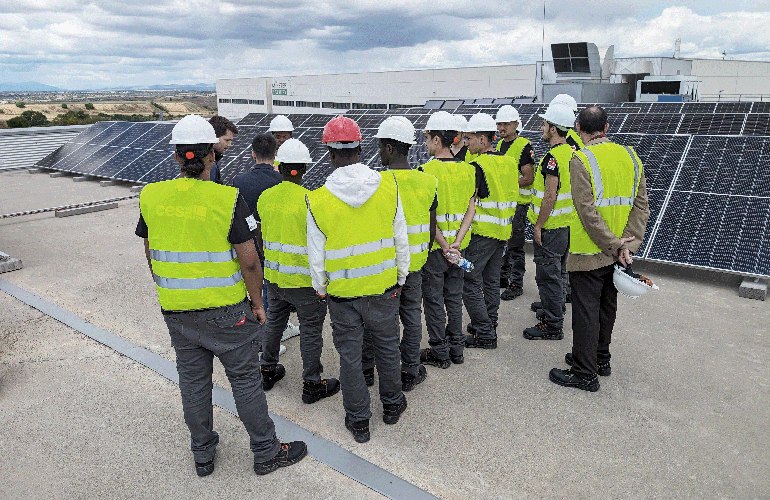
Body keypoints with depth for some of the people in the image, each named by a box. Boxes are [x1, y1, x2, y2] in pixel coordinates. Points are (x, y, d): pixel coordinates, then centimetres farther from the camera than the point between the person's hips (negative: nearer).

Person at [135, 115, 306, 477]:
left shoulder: (151, 196, -2)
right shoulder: (227, 198, -16)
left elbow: (150, 255, 8)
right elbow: (249, 260, -15)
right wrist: (257, 302, -2)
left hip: (175, 310, 4)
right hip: (225, 310, -4)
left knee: (193, 379, 18)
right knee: (245, 379, 9)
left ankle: (202, 455, 34)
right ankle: (266, 452, 24)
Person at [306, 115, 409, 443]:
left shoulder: (318, 200, -15)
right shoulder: (388, 186, -10)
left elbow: (316, 257, -7)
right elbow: (401, 240, -2)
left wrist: (321, 288, 10)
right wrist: (401, 278, 11)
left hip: (342, 293, -2)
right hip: (383, 288, 2)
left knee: (350, 355, 14)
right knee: (387, 347, 21)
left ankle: (358, 420, 30)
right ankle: (392, 405, 41)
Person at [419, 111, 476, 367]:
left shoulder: (427, 171, -16)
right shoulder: (468, 169, 2)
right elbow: (471, 209, -3)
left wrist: (444, 246, -15)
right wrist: (457, 241, -8)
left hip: (434, 247, -6)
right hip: (459, 247, 6)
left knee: (434, 300, 7)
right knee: (454, 298, 18)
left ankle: (439, 352, 17)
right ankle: (456, 348, 28)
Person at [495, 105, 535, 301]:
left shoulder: (524, 146, -12)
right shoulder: (499, 144, 13)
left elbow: (529, 178, -17)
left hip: (517, 203, -8)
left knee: (515, 245, -3)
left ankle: (516, 284, 7)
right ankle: (503, 276, 29)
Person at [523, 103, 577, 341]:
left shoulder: (553, 157, -21)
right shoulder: (571, 152, 9)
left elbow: (550, 197, -24)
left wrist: (538, 226, -17)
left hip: (551, 226, -10)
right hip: (567, 223, 10)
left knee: (548, 275, -2)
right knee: (559, 271, 21)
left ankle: (552, 326, 6)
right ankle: (557, 311, 37)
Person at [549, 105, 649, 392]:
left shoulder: (581, 160, -15)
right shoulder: (630, 156, 6)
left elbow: (588, 212, -22)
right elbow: (641, 204, 1)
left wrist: (614, 246, -15)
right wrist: (627, 244, -4)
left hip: (590, 252, -7)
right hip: (618, 252, 7)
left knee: (585, 311, 2)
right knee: (607, 306, 20)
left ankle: (585, 373, 12)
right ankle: (601, 358, 36)